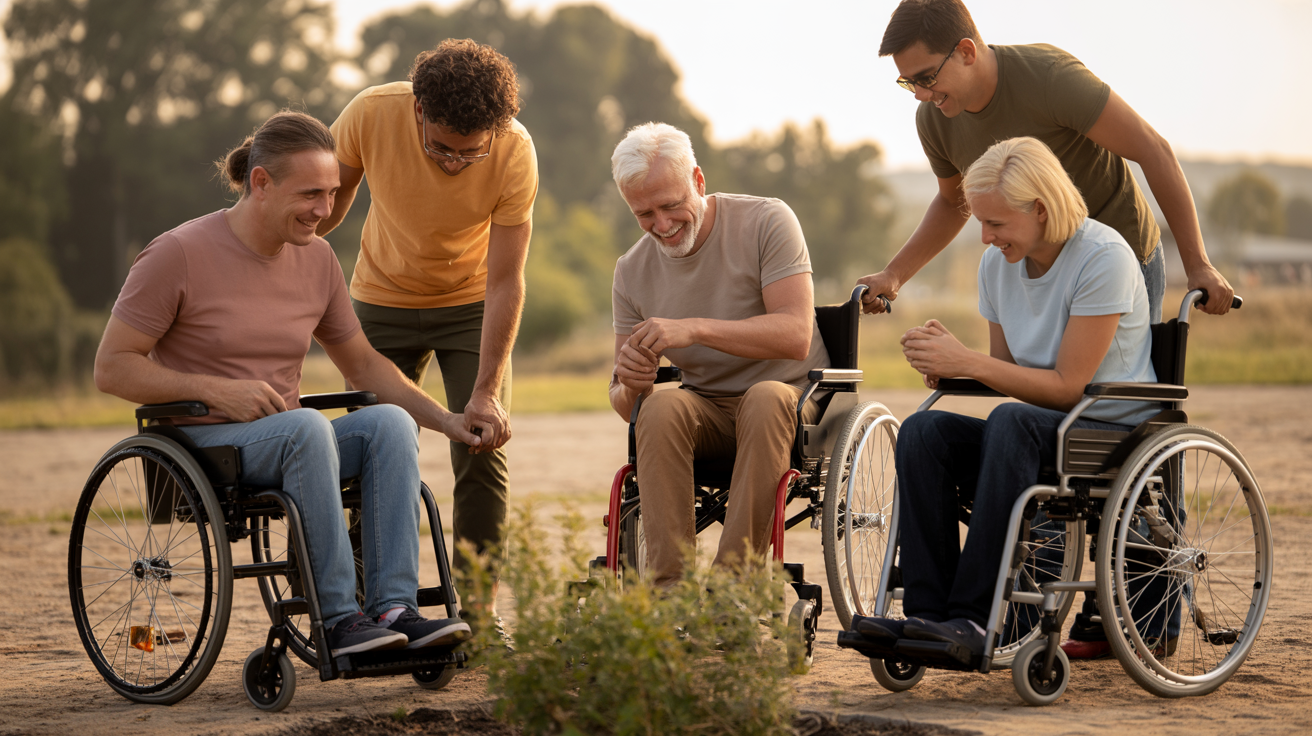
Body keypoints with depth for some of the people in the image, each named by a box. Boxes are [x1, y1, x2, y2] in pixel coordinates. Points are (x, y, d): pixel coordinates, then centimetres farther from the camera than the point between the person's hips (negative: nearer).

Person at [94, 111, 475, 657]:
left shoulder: (316, 258, 9)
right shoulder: (179, 254, -9)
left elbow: (362, 365, 19)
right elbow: (111, 369, -9)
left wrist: (446, 421, 6)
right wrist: (216, 390, -20)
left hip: (285, 446, 6)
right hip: (198, 447, -6)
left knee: (390, 421, -22)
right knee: (307, 426, -35)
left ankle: (394, 609, -30)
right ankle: (338, 620, -33)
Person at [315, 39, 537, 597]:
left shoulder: (515, 152, -28)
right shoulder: (371, 114, -26)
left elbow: (505, 282, -23)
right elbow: (326, 206, -5)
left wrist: (486, 393, -28)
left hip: (470, 303, -1)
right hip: (383, 299, 1)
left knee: (482, 454, -10)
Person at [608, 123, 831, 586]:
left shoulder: (765, 222, -8)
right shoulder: (632, 272, 4)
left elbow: (796, 335, -21)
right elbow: (624, 406, 6)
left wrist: (696, 329, -32)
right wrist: (629, 387, -20)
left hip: (790, 397, -3)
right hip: (705, 412, 3)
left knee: (764, 399, -38)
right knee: (661, 406, -31)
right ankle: (667, 585, -36)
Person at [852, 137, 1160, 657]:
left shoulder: (1104, 258, -15)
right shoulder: (996, 263, 6)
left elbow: (1067, 385, -16)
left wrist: (967, 362, -19)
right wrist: (946, 362, -7)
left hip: (1114, 432, -6)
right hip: (1040, 437, 7)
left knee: (1011, 422, -36)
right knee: (923, 431, -20)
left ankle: (972, 618, -39)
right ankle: (927, 613, -27)